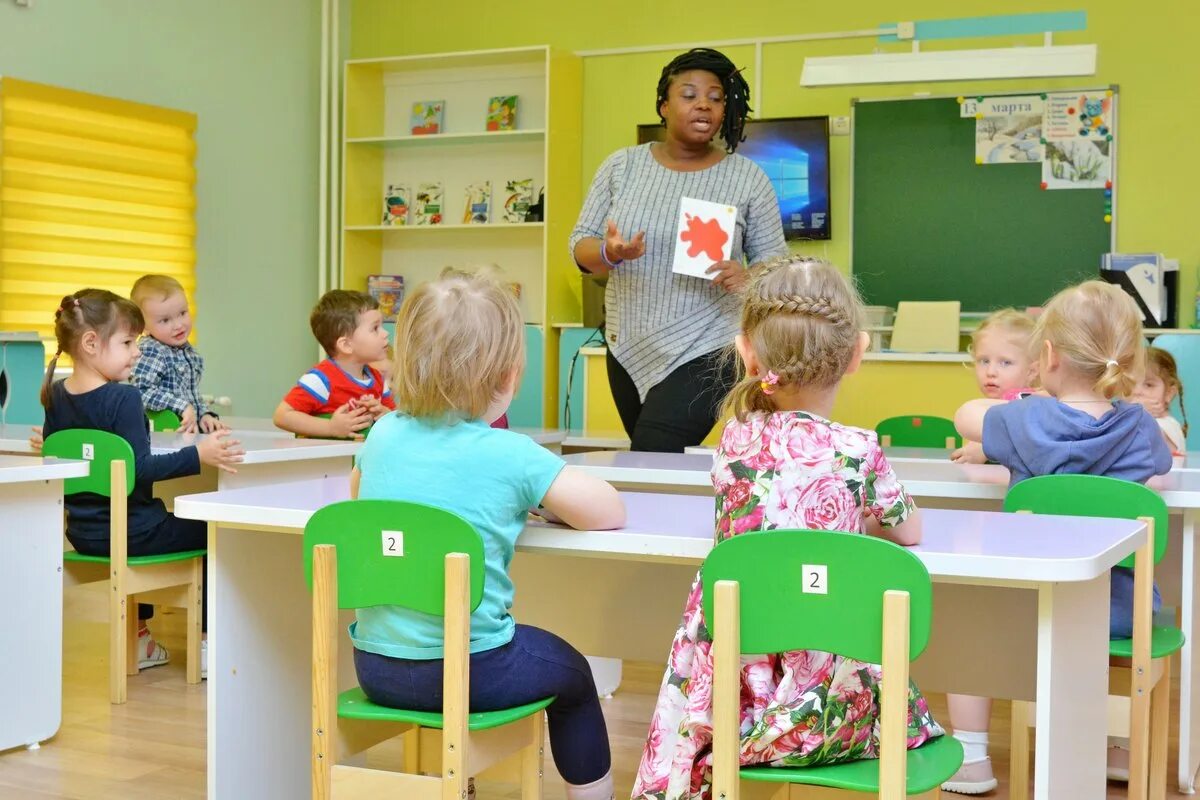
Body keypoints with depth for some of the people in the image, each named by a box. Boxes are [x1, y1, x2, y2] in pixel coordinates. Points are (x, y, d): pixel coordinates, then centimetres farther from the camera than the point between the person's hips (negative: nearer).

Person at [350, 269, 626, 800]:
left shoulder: (383, 435, -1)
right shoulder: (512, 456, -15)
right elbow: (610, 513, -9)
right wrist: (539, 501, 10)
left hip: (375, 669, 5)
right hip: (468, 671, -5)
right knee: (571, 673, 23)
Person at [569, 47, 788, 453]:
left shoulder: (748, 178, -2)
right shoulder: (621, 166, 3)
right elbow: (580, 245, 4)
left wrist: (747, 277, -19)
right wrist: (609, 252, -19)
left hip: (705, 351, -3)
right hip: (629, 348, 3)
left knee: (650, 462, -18)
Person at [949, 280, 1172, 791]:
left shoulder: (1027, 421, -13)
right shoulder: (1140, 426, -5)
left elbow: (964, 416, 7)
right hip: (1123, 613, 3)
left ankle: (972, 756, 20)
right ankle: (1125, 747, 41)